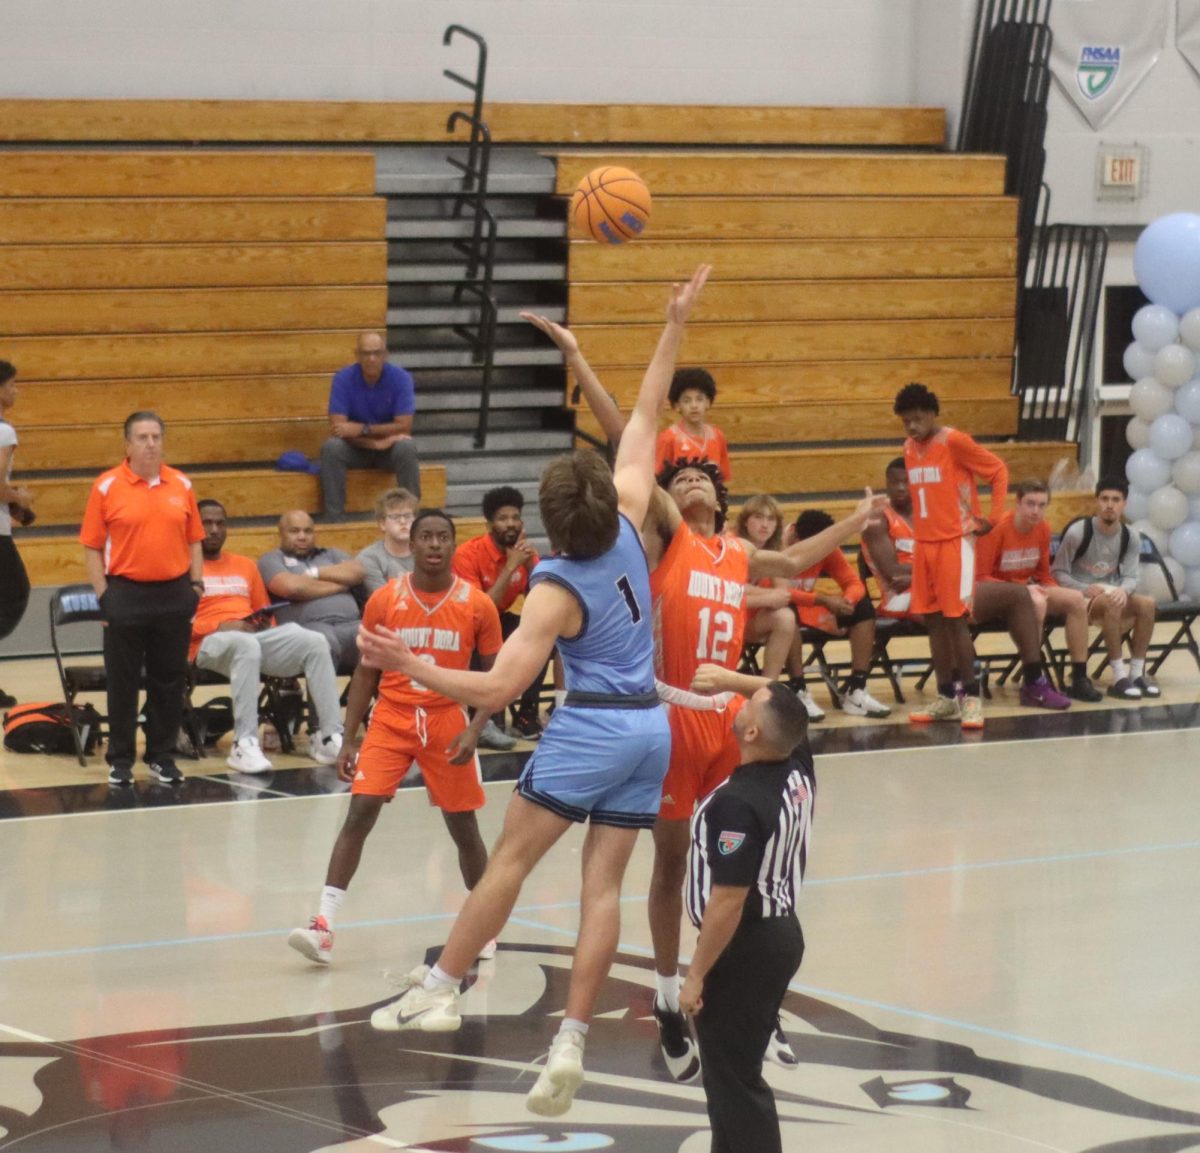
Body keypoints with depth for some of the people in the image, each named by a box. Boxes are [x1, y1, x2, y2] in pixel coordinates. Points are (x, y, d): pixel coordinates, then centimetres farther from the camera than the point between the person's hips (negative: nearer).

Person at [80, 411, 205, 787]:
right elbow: (92, 547, -2)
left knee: (169, 681, 8)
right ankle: (120, 759, 12)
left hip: (173, 595, 3)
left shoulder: (181, 485, 6)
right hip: (125, 594, -3)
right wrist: (103, 594, -7)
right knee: (122, 682, 3)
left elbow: (193, 541, 13)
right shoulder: (107, 486, -4)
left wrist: (196, 583, 5)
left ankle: (163, 756, 19)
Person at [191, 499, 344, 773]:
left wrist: (264, 622, 3)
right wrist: (220, 626, -14)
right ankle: (244, 745, -43)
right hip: (209, 642, -6)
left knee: (314, 642, -19)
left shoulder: (245, 565, 28)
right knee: (247, 646, -41)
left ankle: (330, 738, -21)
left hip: (256, 635, 6)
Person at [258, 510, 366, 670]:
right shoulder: (272, 559, 17)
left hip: (349, 625, 4)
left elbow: (357, 572, 12)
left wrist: (314, 573, 6)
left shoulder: (331, 555, 32)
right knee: (324, 642, -42)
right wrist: (339, 585, 8)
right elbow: (292, 586, -3)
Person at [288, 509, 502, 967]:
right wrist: (348, 738, 1)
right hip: (391, 718, 0)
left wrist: (474, 730, -12)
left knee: (463, 826, 6)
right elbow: (365, 672, 5)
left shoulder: (477, 605, -4)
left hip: (447, 720, 0)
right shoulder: (384, 601, -2)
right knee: (359, 813, -13)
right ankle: (324, 925, -15)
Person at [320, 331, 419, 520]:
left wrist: (362, 429, -26)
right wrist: (375, 442, -31)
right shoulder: (343, 379, -13)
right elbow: (338, 428, -19)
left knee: (406, 447, -33)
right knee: (331, 447, -30)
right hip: (356, 448, 1)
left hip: (390, 448, 0)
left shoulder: (401, 378, -13)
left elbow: (404, 427, -18)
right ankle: (334, 519, -26)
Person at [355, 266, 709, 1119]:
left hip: (591, 729, -5)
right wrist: (676, 326, 11)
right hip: (650, 728, 5)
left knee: (509, 861, 6)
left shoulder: (558, 589, -14)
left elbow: (496, 689, -19)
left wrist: (407, 664, -19)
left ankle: (441, 989, 10)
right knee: (604, 883, 0)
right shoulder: (628, 524, -2)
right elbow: (645, 418, 8)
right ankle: (571, 1042, -5)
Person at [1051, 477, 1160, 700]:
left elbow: (1130, 577, 0)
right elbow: (1058, 573, -9)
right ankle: (1119, 679, -35)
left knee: (1147, 603, -24)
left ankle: (1136, 673, -17)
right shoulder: (1078, 532, -12)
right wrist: (1086, 589, -25)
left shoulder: (1131, 537, 2)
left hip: (1111, 593, 5)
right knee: (1112, 604, -36)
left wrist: (1123, 590, -25)